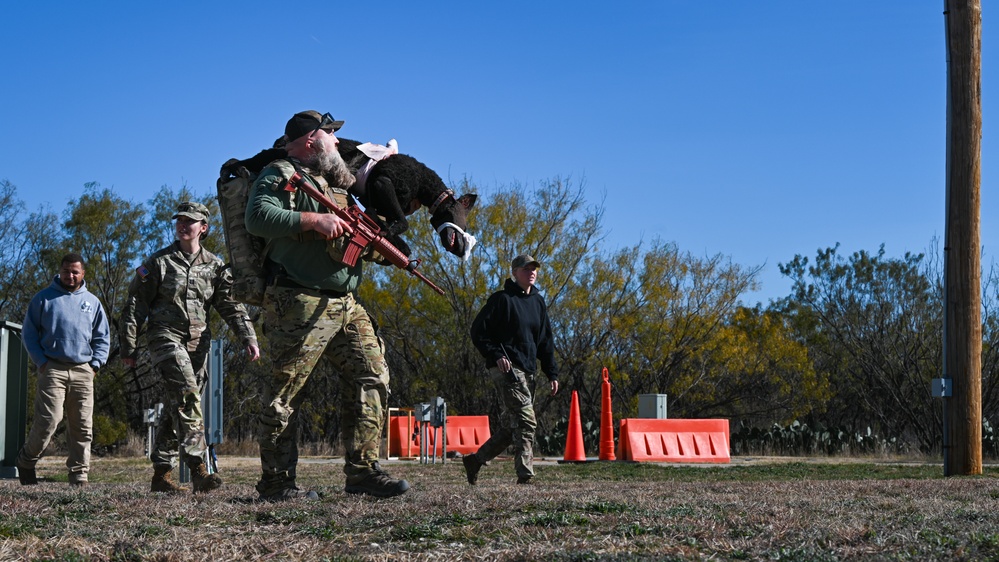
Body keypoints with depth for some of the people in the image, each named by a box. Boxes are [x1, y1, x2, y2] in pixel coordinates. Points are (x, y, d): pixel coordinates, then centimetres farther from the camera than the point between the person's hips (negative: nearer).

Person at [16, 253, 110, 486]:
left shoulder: (92, 302, 15)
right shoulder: (44, 298, 6)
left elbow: (102, 338, 18)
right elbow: (29, 332, 6)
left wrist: (95, 364, 4)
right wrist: (41, 361, -4)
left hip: (83, 371, 3)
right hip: (53, 369, -3)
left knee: (83, 427, 1)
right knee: (48, 421, -13)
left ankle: (79, 475, 6)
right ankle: (25, 461, 8)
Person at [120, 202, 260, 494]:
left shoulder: (214, 266, 12)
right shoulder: (158, 262, 4)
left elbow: (231, 305, 8)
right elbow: (134, 305, 5)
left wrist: (248, 337, -6)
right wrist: (128, 346, 1)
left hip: (198, 343, 4)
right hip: (166, 337, -4)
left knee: (176, 408, 7)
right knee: (187, 395, -23)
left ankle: (161, 474, 15)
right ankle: (198, 470, -31)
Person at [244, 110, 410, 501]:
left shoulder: (336, 184, 25)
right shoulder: (281, 175, -2)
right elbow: (258, 217, -19)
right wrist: (314, 220, -21)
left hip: (346, 305, 8)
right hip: (299, 305, -8)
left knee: (372, 376, 0)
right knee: (285, 395, -4)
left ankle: (362, 471, 2)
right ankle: (276, 483, 1)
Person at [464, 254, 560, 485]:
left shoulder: (538, 302, 16)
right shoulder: (502, 299, -5)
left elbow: (545, 340, 20)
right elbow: (478, 331, -6)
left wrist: (552, 373, 13)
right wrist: (496, 356, -17)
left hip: (527, 372, 8)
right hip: (506, 369, -8)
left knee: (511, 427, 10)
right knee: (526, 420, -17)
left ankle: (475, 460, 24)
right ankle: (525, 474, -17)